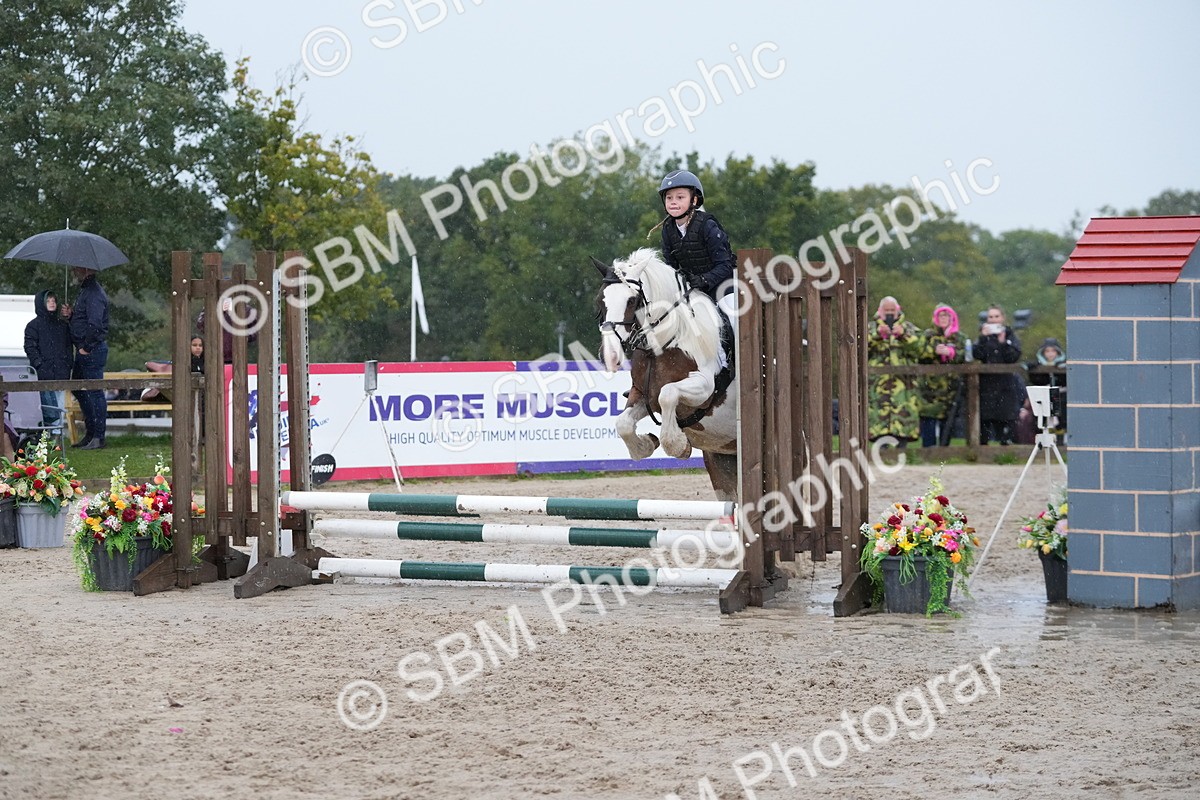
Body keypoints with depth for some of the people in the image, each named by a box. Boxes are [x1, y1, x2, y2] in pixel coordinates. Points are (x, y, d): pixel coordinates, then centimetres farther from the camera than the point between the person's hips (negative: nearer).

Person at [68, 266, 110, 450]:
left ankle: (98, 437, -1)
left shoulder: (94, 294, -18)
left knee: (95, 392, -6)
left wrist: (86, 347, -18)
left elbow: (95, 324, -25)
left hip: (93, 350, -11)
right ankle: (90, 431, 25)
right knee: (78, 389, 17)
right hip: (84, 350, 11)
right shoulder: (86, 290, 16)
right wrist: (71, 314, 4)